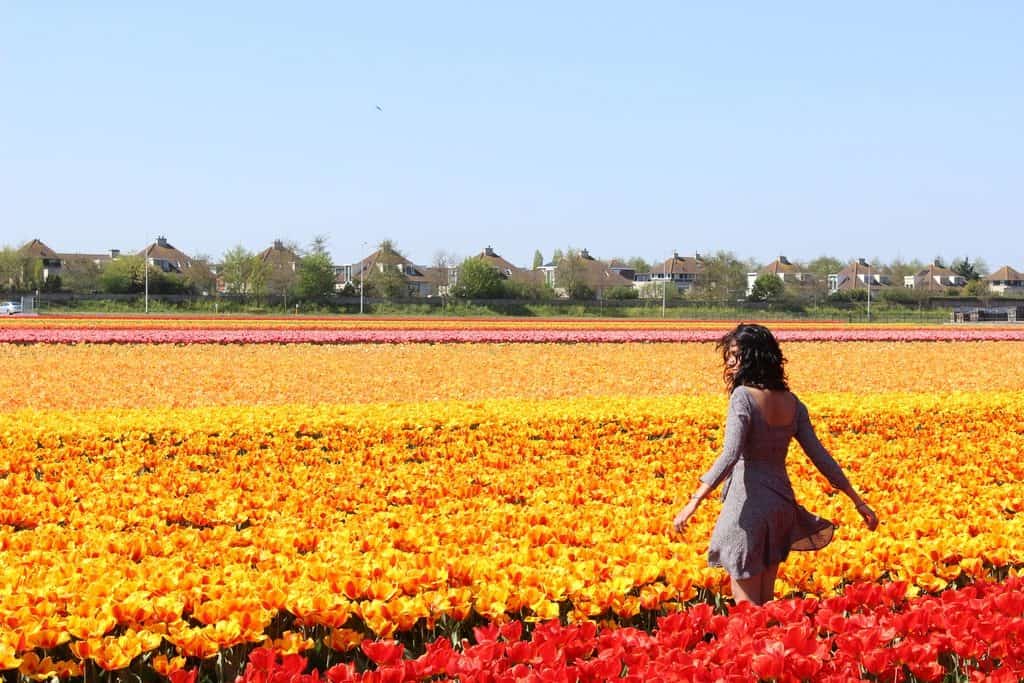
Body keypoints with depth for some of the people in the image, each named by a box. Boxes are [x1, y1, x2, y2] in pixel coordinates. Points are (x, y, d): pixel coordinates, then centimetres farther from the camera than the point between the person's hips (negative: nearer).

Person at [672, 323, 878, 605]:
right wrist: (857, 500, 13)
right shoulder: (791, 402, 6)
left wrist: (693, 502, -29)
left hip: (749, 504, -7)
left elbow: (730, 455, -25)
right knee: (766, 600, 16)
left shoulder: (743, 396, -15)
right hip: (781, 504, 7)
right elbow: (820, 456, 6)